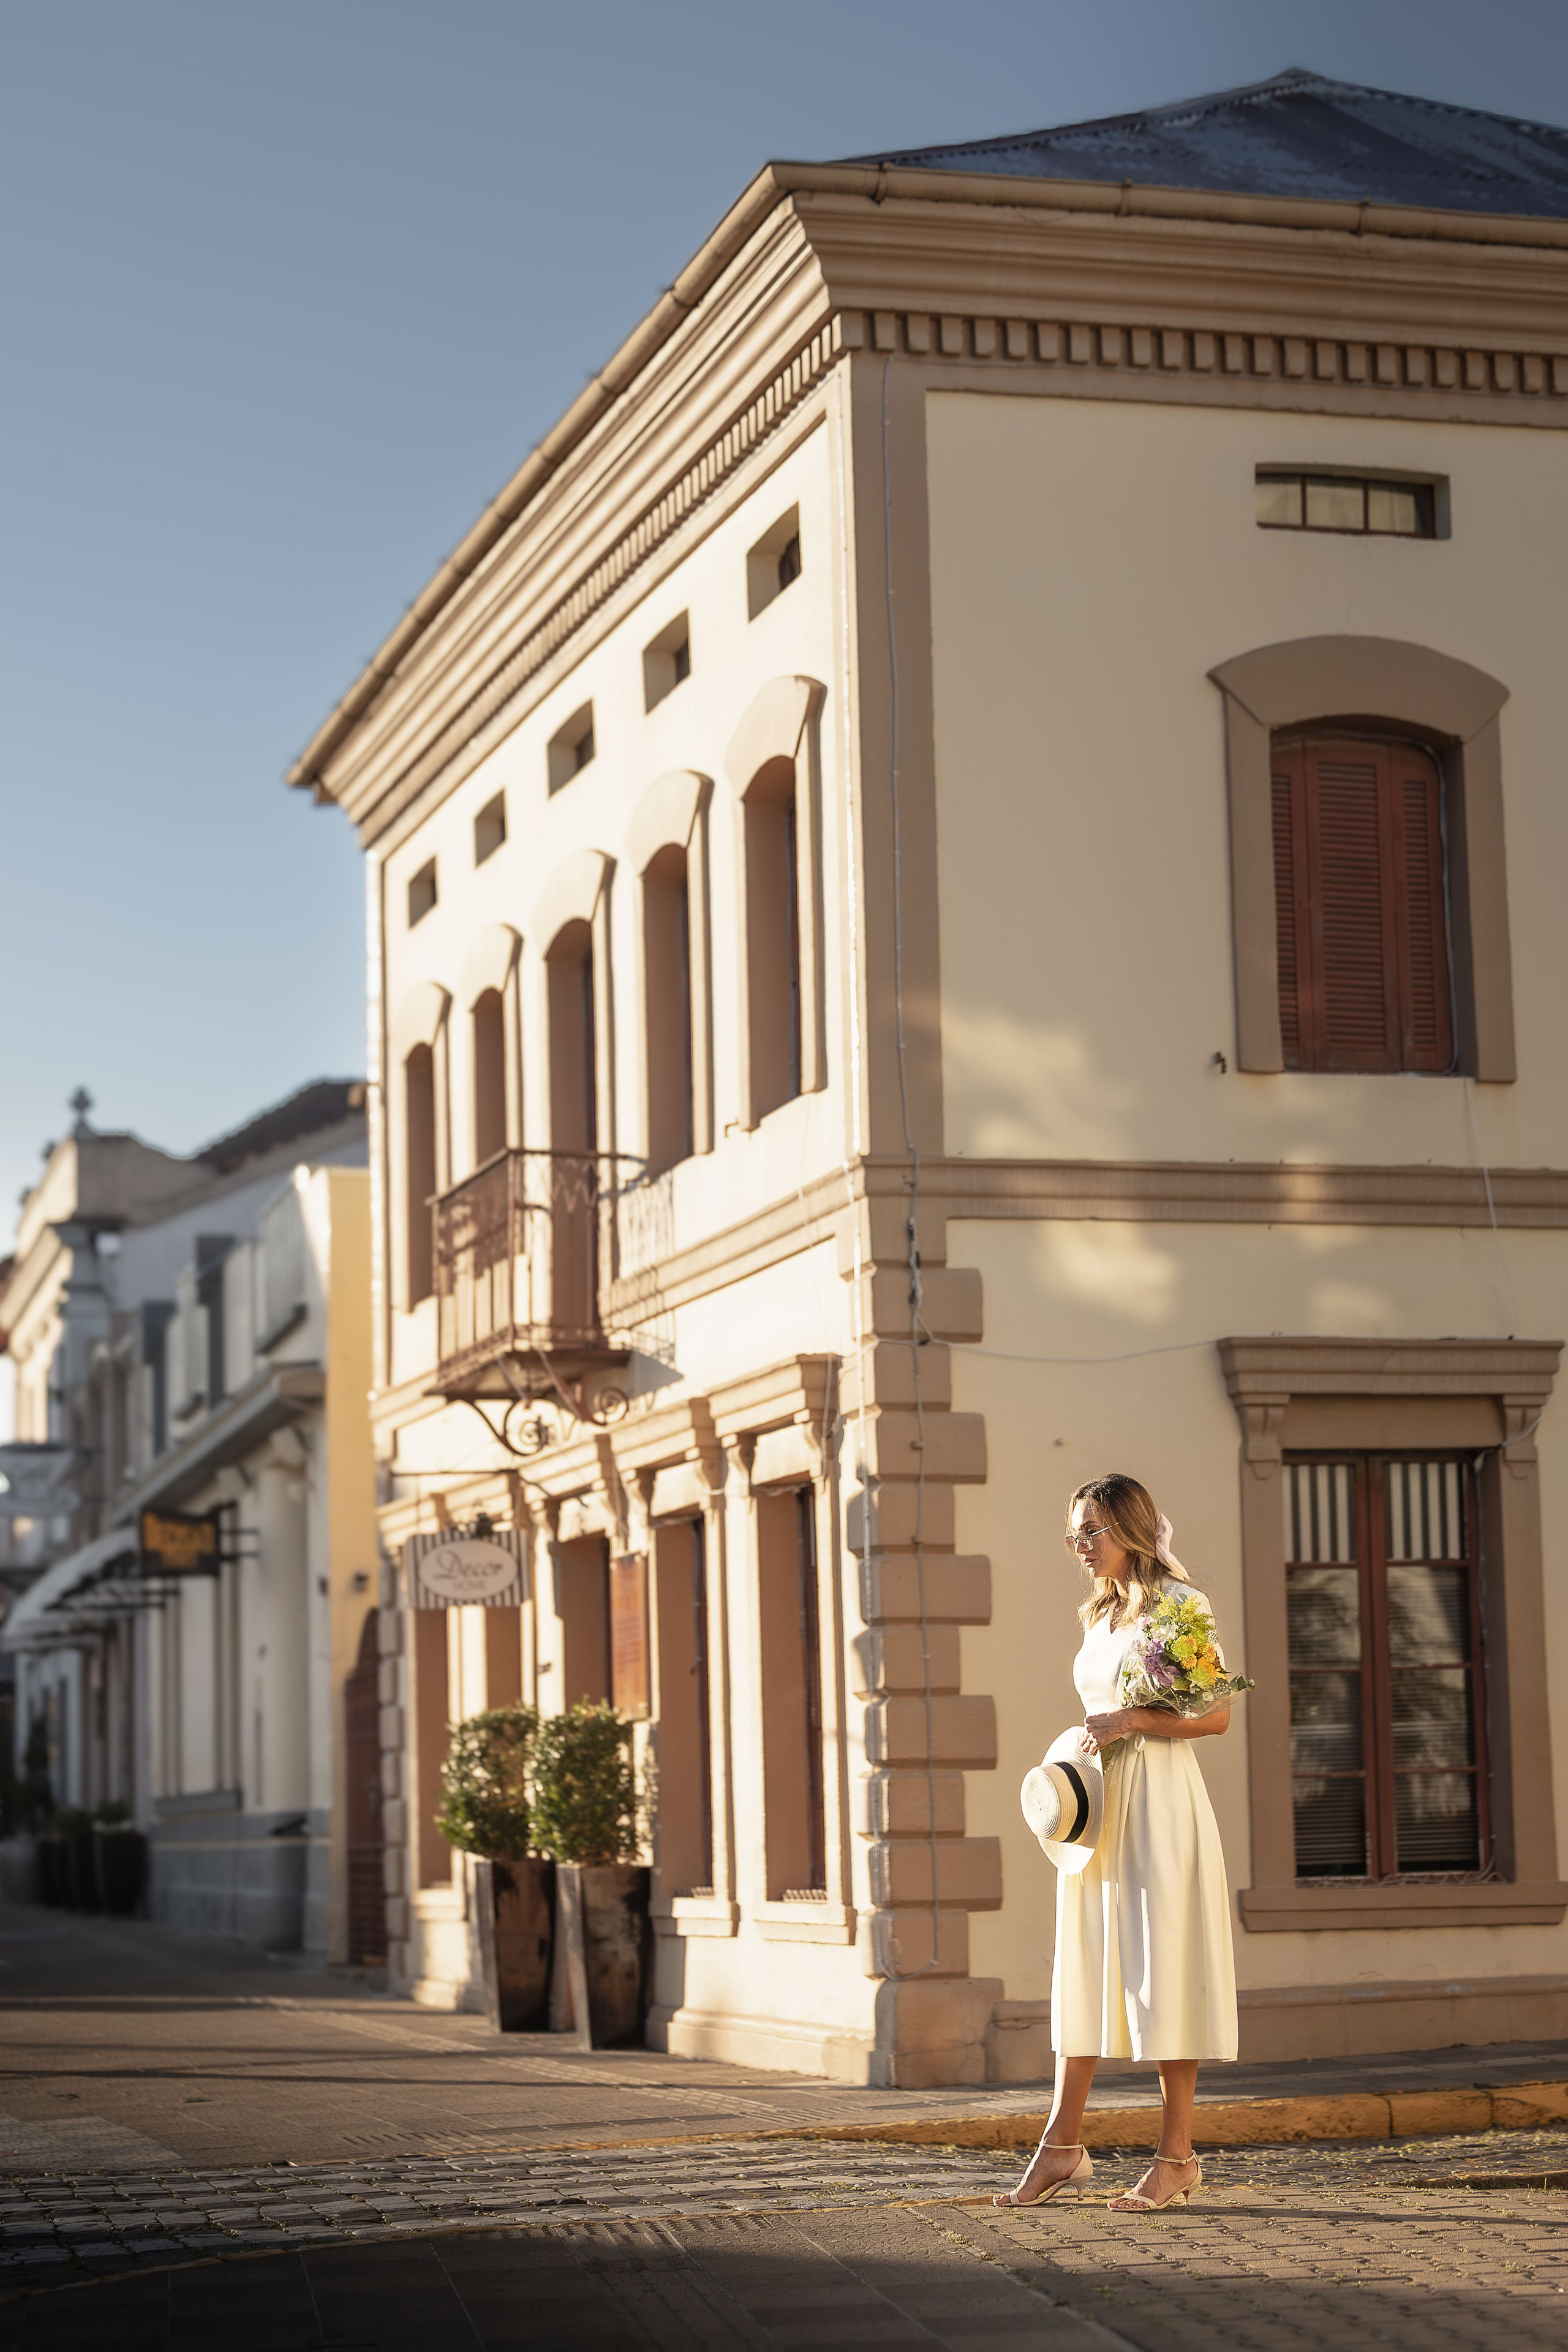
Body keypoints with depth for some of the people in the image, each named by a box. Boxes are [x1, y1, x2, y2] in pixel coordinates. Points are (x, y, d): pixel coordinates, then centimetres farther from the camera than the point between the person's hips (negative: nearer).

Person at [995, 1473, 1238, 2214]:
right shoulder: (1101, 1616, 16)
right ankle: (1063, 2147, 8)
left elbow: (1216, 1714, -12)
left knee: (1162, 1967, -4)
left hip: (1159, 1804, -8)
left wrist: (1128, 1722, -18)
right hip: (1098, 1805, 8)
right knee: (1086, 1967, 6)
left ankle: (1177, 2154, 1)